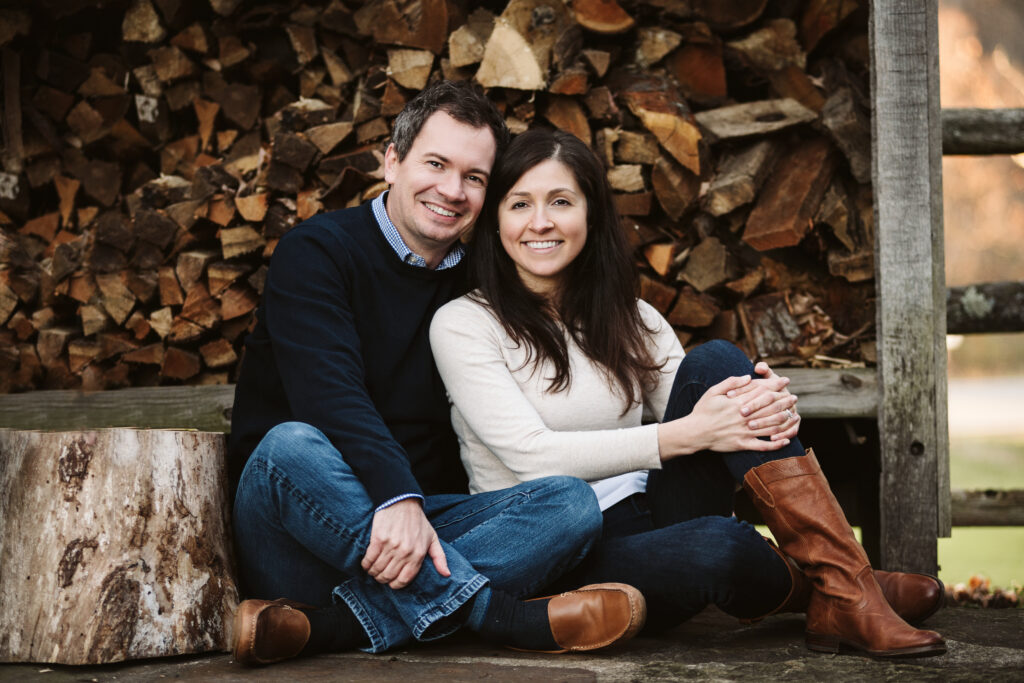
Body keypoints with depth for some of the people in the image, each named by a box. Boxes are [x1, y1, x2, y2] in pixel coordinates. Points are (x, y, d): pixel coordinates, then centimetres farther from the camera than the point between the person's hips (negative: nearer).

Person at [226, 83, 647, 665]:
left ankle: (334, 624, -37)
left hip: (422, 524, 5)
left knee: (573, 502, -19)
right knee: (291, 445, -36)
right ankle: (504, 616, -35)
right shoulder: (317, 252, -2)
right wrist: (397, 498, -35)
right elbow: (329, 394, -19)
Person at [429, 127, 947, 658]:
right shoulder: (462, 325, -3)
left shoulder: (630, 320, 13)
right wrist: (688, 434, -23)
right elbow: (531, 455, -16)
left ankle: (845, 583, -21)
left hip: (648, 523, 5)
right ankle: (823, 593, -2)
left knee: (714, 363, -18)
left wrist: (770, 408, -20)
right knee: (715, 544, -37)